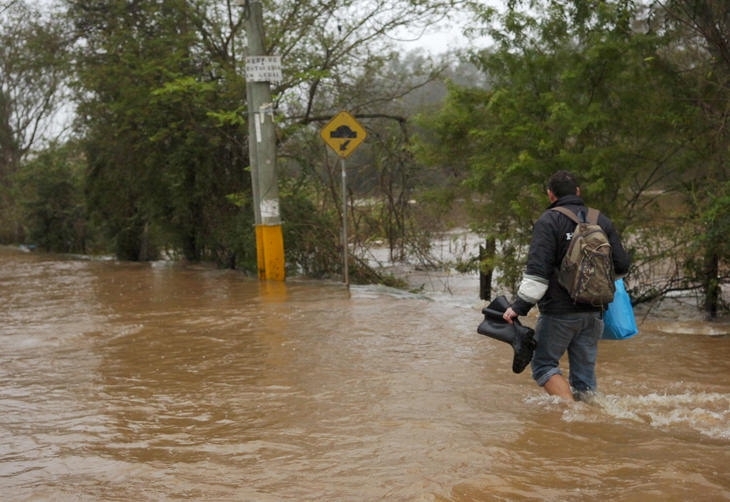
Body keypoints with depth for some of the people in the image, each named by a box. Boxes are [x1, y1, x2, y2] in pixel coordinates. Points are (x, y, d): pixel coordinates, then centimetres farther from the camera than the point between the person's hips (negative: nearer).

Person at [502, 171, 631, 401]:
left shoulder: (548, 221, -8)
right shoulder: (602, 221, 9)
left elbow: (537, 270, -18)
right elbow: (622, 265, 10)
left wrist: (520, 306, -17)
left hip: (559, 311, -5)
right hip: (593, 311, 5)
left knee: (544, 364, 4)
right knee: (584, 368, 11)